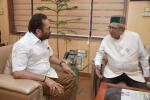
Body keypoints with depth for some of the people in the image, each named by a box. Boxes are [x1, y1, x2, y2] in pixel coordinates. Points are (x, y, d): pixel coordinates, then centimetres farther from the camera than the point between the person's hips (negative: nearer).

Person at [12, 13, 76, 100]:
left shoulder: (44, 39, 4)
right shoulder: (22, 45, -23)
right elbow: (17, 73, -30)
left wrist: (62, 63, -2)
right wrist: (45, 79, -32)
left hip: (49, 73, 8)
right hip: (34, 79, -8)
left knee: (71, 79, 4)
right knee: (58, 91, -25)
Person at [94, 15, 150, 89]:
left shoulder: (134, 37, -6)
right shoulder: (106, 39, -2)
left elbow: (143, 56, 2)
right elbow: (100, 53, 10)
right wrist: (97, 65, -10)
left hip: (133, 73, 0)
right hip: (112, 73, 1)